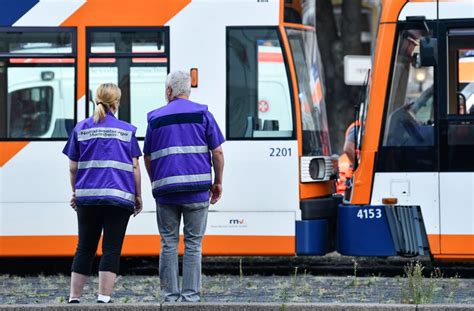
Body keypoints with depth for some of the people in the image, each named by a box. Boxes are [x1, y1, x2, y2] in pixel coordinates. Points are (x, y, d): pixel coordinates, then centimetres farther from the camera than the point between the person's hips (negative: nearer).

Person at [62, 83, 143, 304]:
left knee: (84, 249, 10)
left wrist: (75, 193, 20)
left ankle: (74, 298, 9)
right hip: (119, 197, -2)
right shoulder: (126, 130, 4)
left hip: (87, 196, 2)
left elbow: (73, 167, 8)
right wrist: (138, 196, 11)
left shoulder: (81, 129, 7)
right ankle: (103, 298, -7)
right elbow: (134, 166, 3)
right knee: (112, 250, 0)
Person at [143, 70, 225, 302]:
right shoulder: (202, 114, 4)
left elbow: (147, 158, 13)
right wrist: (218, 182, 13)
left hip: (166, 189, 1)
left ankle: (170, 295, 4)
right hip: (196, 188, -1)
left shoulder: (156, 118, 8)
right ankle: (191, 296, -1)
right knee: (193, 244, 3)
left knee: (168, 244, 7)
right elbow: (217, 153, 2)